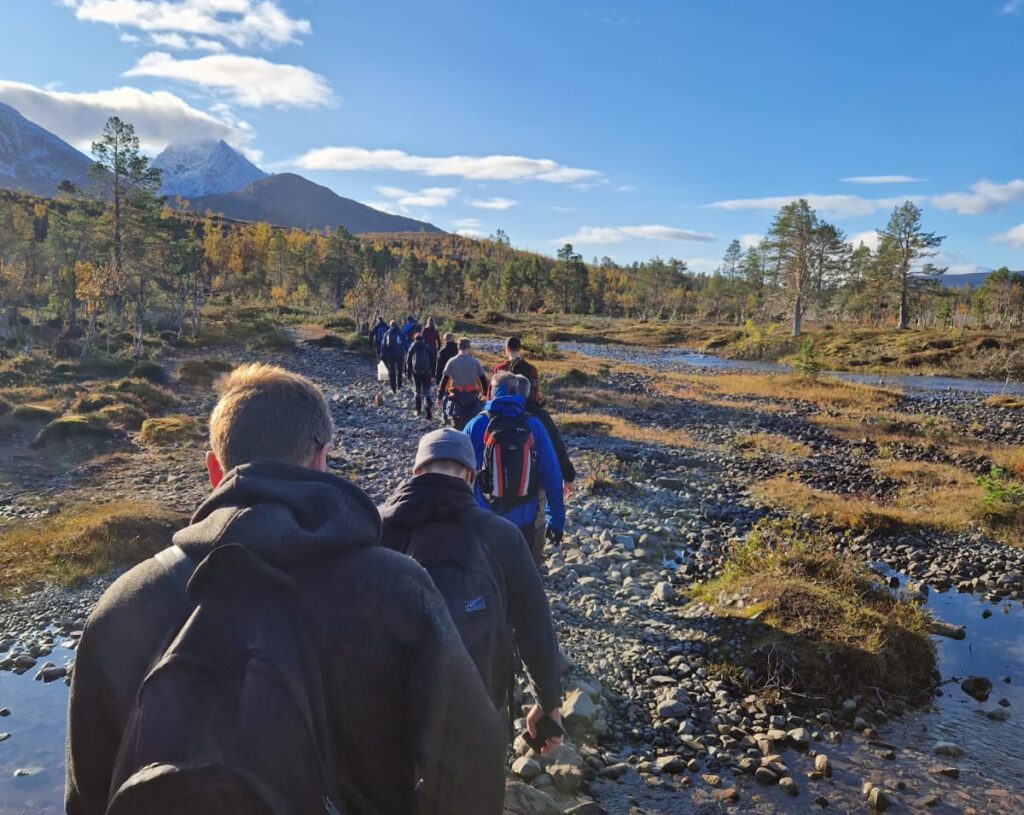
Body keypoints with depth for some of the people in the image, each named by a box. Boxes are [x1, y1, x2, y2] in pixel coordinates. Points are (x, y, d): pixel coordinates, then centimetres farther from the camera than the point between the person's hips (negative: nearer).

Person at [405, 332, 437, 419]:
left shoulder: (412, 348, 5)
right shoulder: (428, 348, 6)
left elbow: (408, 362, 5)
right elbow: (433, 361, 6)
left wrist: (408, 375, 10)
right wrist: (433, 374, 9)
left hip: (416, 373, 0)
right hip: (426, 373, 0)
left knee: (417, 392, 15)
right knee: (426, 392, 0)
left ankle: (418, 410, 18)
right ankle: (428, 408, -20)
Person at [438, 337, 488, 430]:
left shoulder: (452, 361, -3)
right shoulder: (475, 361, -2)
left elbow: (444, 379, -2)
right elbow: (483, 379, 1)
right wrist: (486, 394, 10)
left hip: (456, 395, 0)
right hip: (472, 396, 0)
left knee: (457, 421, 9)